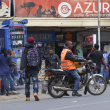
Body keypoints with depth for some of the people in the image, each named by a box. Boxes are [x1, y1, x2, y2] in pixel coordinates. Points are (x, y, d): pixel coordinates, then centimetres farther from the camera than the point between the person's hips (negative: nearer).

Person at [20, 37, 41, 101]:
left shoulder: (25, 50, -4)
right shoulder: (37, 50, 6)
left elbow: (23, 59, -13)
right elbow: (40, 60, 11)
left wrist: (21, 69, -19)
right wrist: (39, 68, 22)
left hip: (28, 69, -1)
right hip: (35, 69, 1)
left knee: (27, 83, 10)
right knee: (35, 81, -3)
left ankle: (27, 97, 14)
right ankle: (35, 92, -29)